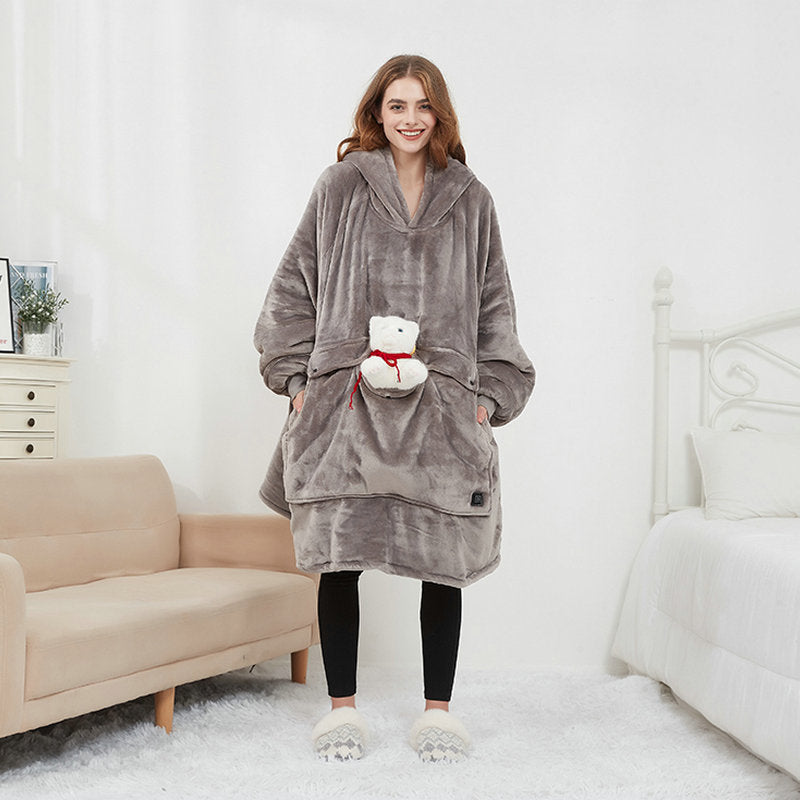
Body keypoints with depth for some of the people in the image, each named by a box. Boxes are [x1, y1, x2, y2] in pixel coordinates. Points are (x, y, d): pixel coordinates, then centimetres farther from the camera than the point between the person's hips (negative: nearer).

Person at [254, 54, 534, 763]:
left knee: (444, 561, 1)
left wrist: (490, 393, 6)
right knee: (339, 558, 0)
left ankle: (438, 711, 16)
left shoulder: (470, 200, 12)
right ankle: (342, 708, 16)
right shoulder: (340, 187, 8)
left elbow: (495, 305, 14)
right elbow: (294, 286, 9)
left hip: (441, 406, 1)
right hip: (347, 403, -1)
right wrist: (296, 377, 1)